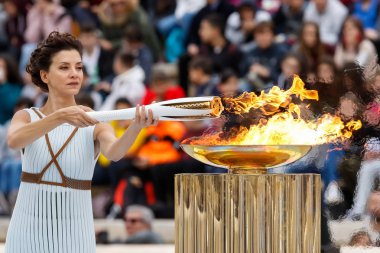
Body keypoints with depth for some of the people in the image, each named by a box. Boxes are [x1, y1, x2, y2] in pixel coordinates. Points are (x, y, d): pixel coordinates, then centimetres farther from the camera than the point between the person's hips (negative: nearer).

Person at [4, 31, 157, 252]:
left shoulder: (96, 126, -2)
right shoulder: (26, 117, 2)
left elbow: (114, 152, -25)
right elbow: (14, 141, -21)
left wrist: (136, 127, -46)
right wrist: (61, 116, -36)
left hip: (74, 235, -1)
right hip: (28, 229, 1)